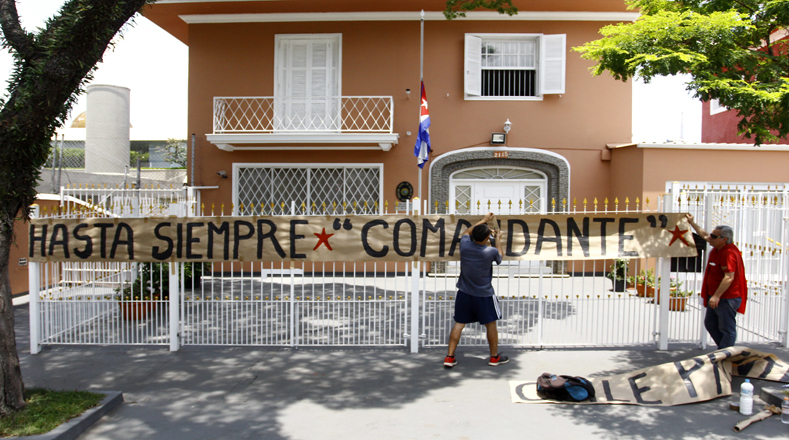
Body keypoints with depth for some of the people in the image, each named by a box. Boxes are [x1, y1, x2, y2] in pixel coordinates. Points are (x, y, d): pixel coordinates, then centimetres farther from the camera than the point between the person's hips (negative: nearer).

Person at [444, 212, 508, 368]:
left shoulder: (465, 245, -10)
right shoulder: (490, 251, -19)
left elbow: (466, 232, 14)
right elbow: (500, 256, 6)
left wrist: (483, 220, 21)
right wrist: (498, 240, 19)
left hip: (464, 293, 3)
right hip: (484, 295, -3)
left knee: (459, 324, 9)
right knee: (490, 324, 13)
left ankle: (449, 357, 9)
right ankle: (494, 357, 27)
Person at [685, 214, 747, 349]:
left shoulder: (729, 253, -23)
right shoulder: (718, 248, 7)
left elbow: (729, 277, -29)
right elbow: (704, 234, 26)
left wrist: (716, 296, -29)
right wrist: (692, 222, 32)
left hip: (726, 298, -11)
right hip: (716, 297, 11)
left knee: (727, 329, -2)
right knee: (710, 323, 18)